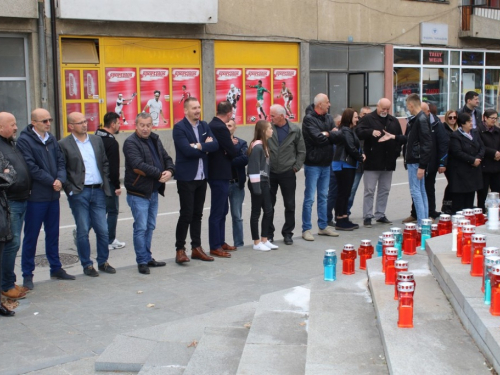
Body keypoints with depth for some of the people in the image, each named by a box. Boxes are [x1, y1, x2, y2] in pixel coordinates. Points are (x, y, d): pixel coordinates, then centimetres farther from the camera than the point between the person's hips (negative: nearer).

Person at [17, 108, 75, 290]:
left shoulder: (52, 139, 12)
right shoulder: (24, 140, -8)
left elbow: (61, 162, 8)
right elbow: (31, 168, -15)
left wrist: (60, 179, -11)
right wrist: (52, 182, -15)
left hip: (53, 195, 6)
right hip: (35, 196, -6)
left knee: (53, 234, 15)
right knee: (31, 236, 1)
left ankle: (56, 268, 26)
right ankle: (27, 274, 10)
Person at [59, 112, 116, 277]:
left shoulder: (97, 140, 11)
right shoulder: (64, 144, -3)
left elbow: (105, 163, 16)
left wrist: (106, 184, 7)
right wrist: (70, 189, -9)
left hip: (98, 191, 4)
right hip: (79, 193, -4)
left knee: (102, 230, 6)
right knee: (83, 231, 3)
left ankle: (103, 262, 20)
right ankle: (87, 265, 15)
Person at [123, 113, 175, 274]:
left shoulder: (154, 140, 12)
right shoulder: (131, 143, -12)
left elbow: (166, 158, 11)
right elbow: (139, 165, -23)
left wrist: (169, 171, -11)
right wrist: (160, 174, -22)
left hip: (154, 191, 8)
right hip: (138, 193, -8)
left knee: (150, 227, 15)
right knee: (141, 228, -4)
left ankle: (147, 257, 26)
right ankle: (142, 261, 5)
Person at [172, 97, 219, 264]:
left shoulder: (204, 126, 10)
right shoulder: (179, 127, -10)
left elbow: (215, 145, -4)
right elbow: (187, 150, -22)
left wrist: (199, 146, -18)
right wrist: (205, 147, -9)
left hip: (202, 176, 6)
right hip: (186, 177, -6)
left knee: (197, 214, 12)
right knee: (186, 214, -4)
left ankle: (196, 248, 20)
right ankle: (180, 249, 6)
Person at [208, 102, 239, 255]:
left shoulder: (212, 125, 9)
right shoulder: (221, 128, -20)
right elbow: (233, 152, -18)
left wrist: (229, 145, -1)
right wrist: (232, 146, 3)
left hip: (216, 173, 10)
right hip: (220, 175, -10)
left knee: (222, 210, 18)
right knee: (217, 212, -2)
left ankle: (220, 242, 26)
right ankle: (215, 246, 6)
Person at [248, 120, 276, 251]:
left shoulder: (264, 145, 13)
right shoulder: (257, 147, -16)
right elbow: (254, 168, -19)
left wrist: (266, 182, 13)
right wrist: (256, 186, -21)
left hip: (264, 182, 9)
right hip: (257, 183, -9)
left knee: (268, 210, 11)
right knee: (256, 212, 0)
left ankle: (264, 240, 20)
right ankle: (256, 242, 9)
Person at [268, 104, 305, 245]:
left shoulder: (295, 130, -2)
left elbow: (301, 151, 3)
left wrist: (296, 167, -3)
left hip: (287, 173, 0)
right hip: (270, 172, 0)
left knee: (290, 205, 6)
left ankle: (287, 233, 19)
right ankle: (269, 233, 18)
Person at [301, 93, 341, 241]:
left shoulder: (328, 118, 8)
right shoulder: (309, 119, -13)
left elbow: (337, 136, -1)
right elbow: (318, 138, -24)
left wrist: (326, 134, -17)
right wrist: (331, 135, -7)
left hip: (326, 163, 7)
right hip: (313, 164, -7)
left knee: (323, 196, 15)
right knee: (309, 198, -2)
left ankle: (323, 226, 25)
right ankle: (306, 229, 5)